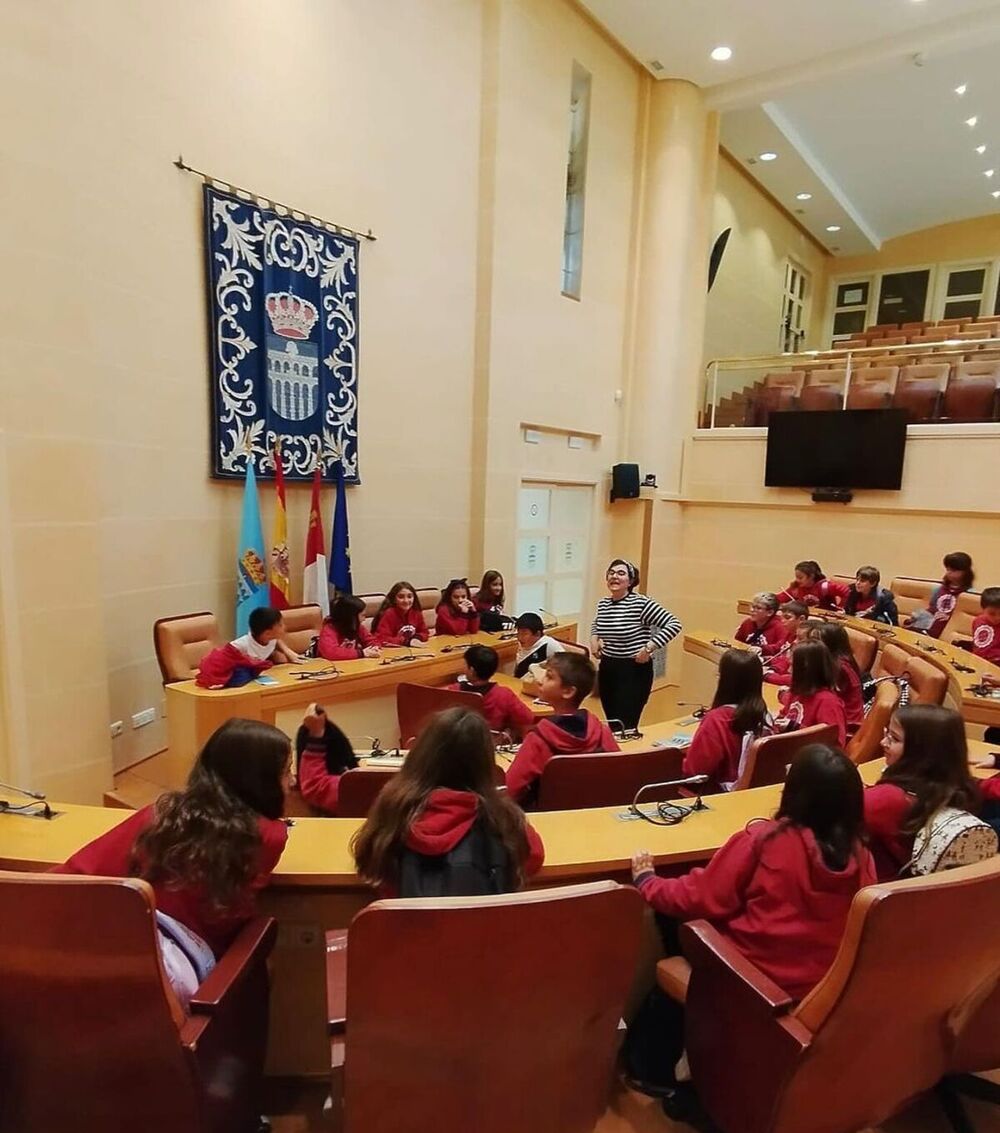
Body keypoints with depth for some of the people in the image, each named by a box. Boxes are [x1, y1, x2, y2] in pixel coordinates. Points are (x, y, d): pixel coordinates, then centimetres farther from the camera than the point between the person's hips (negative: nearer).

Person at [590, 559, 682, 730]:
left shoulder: (641, 603, -15)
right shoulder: (603, 604, 6)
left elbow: (674, 624, -18)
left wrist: (649, 648, -20)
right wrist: (594, 638, 9)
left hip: (634, 671, -7)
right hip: (606, 669, 7)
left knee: (625, 727, -8)